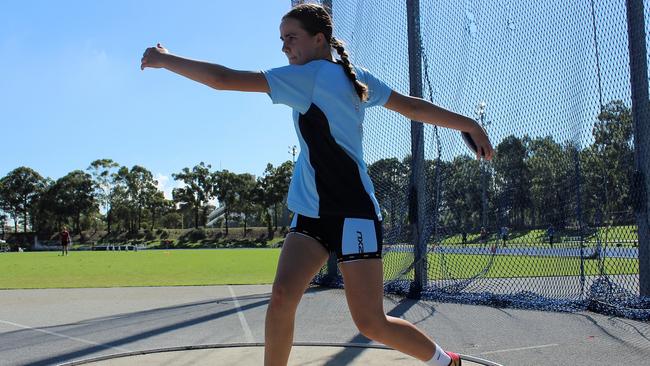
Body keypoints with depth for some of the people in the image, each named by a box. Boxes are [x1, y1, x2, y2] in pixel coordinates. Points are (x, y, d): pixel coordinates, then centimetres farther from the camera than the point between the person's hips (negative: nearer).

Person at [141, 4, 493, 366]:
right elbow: (414, 107, 10)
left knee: (371, 323, -2)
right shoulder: (356, 77, 9)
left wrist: (164, 59, -6)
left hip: (353, 213, -9)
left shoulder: (310, 75, -15)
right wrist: (469, 125, 16)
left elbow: (224, 79, -17)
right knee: (282, 298, -6)